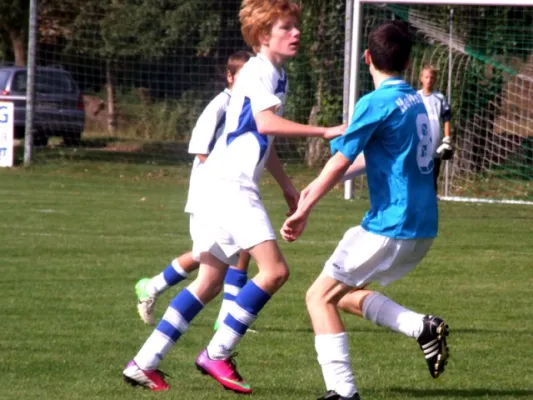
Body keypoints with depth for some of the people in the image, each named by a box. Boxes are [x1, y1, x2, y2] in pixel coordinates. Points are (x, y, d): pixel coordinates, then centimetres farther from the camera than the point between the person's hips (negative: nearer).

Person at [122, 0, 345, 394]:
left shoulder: (277, 75, 20)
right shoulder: (259, 71, -10)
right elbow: (266, 122, -27)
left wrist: (288, 186, 31)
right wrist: (325, 132, -28)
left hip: (230, 187, 10)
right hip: (230, 184, -10)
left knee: (210, 281, 12)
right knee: (275, 270, -16)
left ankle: (144, 363, 13)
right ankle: (217, 354, -11)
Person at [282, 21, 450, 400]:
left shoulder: (376, 103, -12)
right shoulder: (415, 101, 14)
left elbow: (340, 162, -17)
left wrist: (304, 210, -15)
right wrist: (320, 186, 27)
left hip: (390, 227, -8)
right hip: (422, 228, 8)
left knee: (320, 296, 2)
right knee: (343, 293, 21)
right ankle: (422, 327, 4)